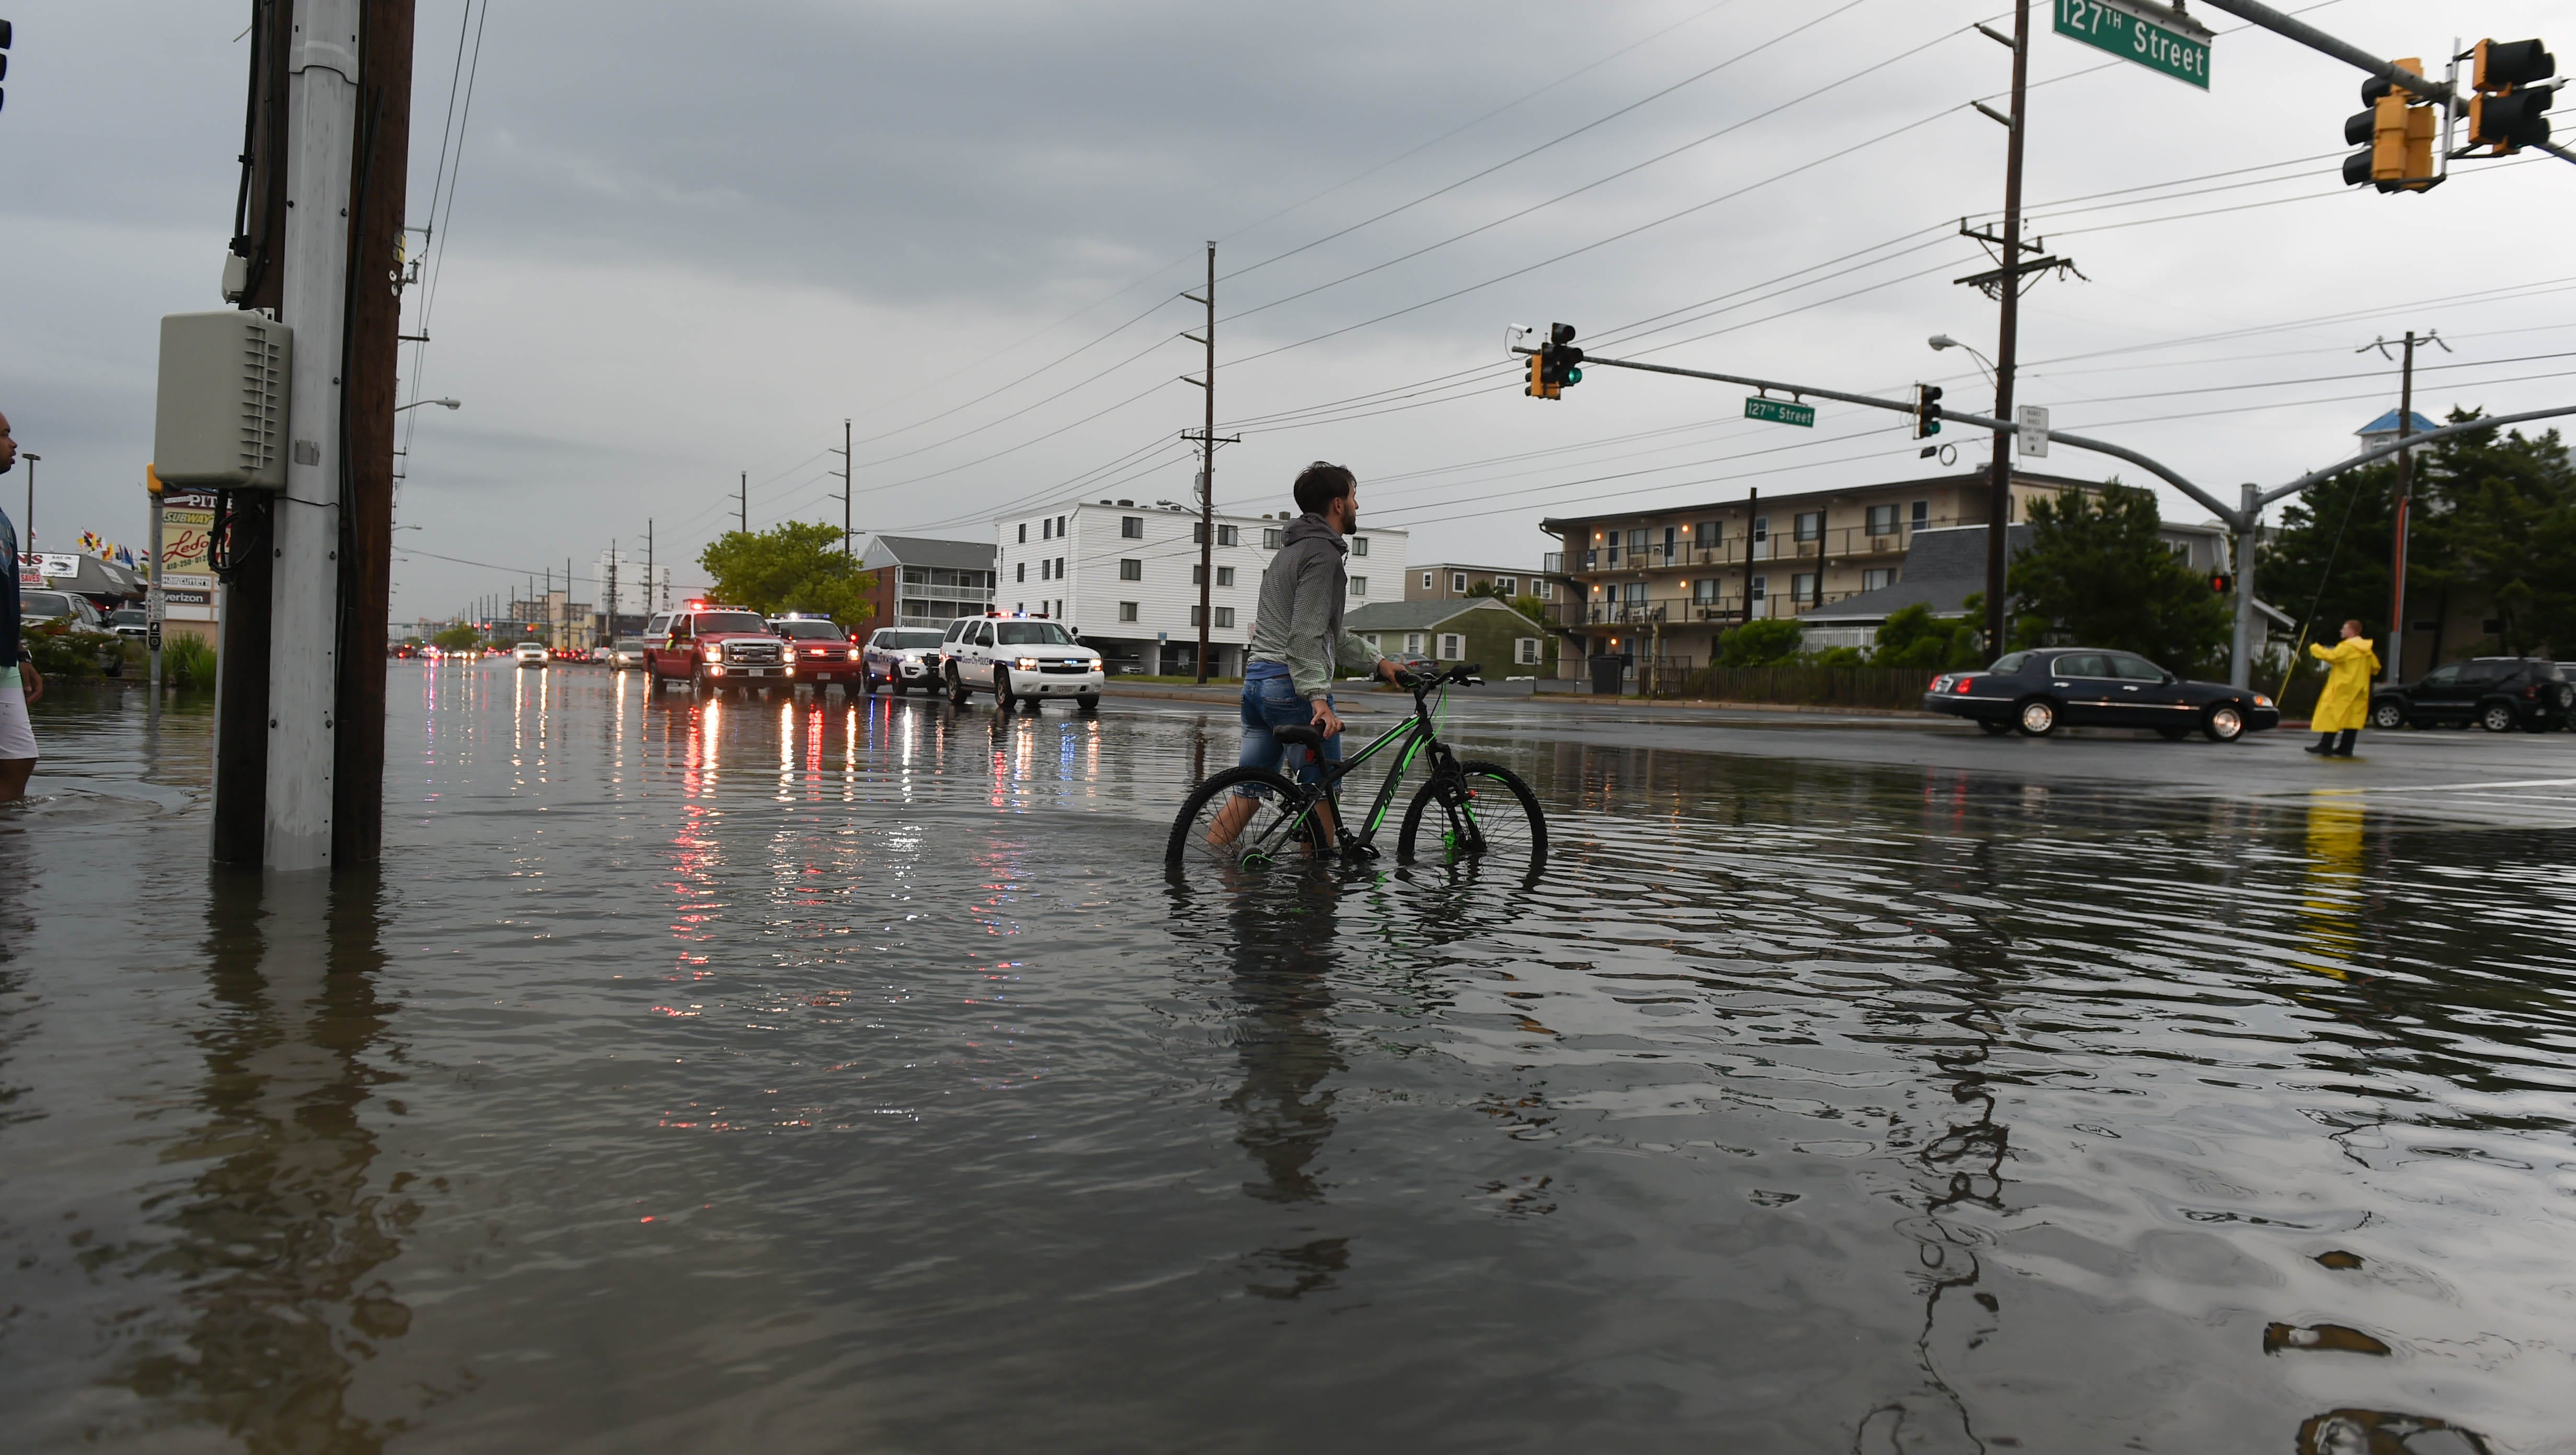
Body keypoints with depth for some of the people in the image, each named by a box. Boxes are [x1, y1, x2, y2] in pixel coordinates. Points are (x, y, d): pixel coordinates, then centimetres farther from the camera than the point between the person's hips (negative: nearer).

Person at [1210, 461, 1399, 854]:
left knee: (1247, 794, 10)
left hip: (1256, 681, 10)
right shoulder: (1323, 553, -10)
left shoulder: (1290, 550, 23)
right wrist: (1318, 698, -26)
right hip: (1293, 683, -10)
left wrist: (1378, 661, 26)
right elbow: (1306, 636, -20)